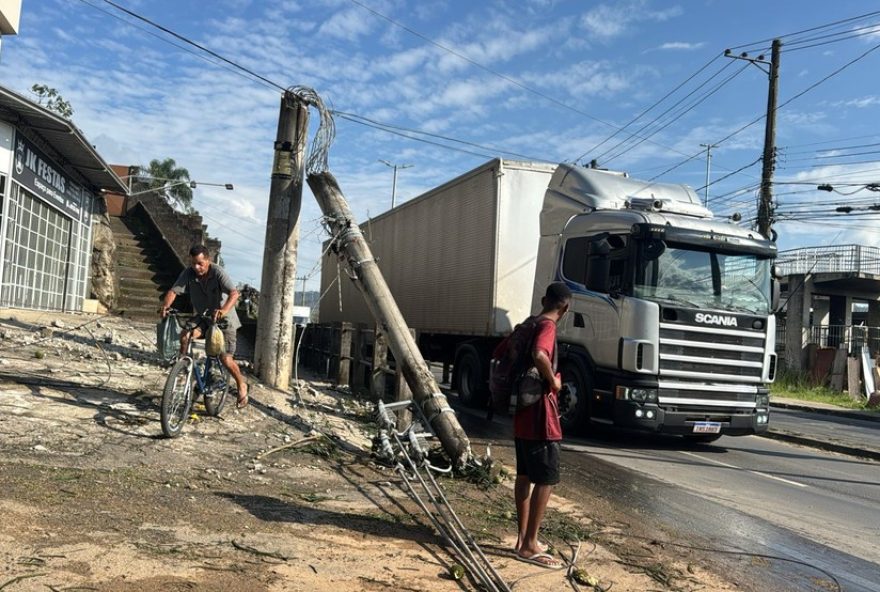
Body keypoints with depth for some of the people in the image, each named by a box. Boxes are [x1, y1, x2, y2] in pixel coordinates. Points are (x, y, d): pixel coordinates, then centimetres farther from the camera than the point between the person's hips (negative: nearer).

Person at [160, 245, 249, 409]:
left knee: (225, 359, -8)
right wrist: (165, 306, -37)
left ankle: (242, 385, 17)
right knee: (185, 336, -24)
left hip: (224, 319, -4)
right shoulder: (188, 273, -11)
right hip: (203, 317, 4)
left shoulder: (218, 273, -23)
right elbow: (173, 291, -16)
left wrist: (223, 311, -53)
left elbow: (234, 293, -36)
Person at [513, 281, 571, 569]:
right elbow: (539, 355, -37)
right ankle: (529, 546, 0)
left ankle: (523, 538, 23)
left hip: (523, 412, 9)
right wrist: (553, 381, -20)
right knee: (546, 479, -4)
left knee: (525, 475, 14)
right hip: (540, 415, -9)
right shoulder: (548, 326, -15)